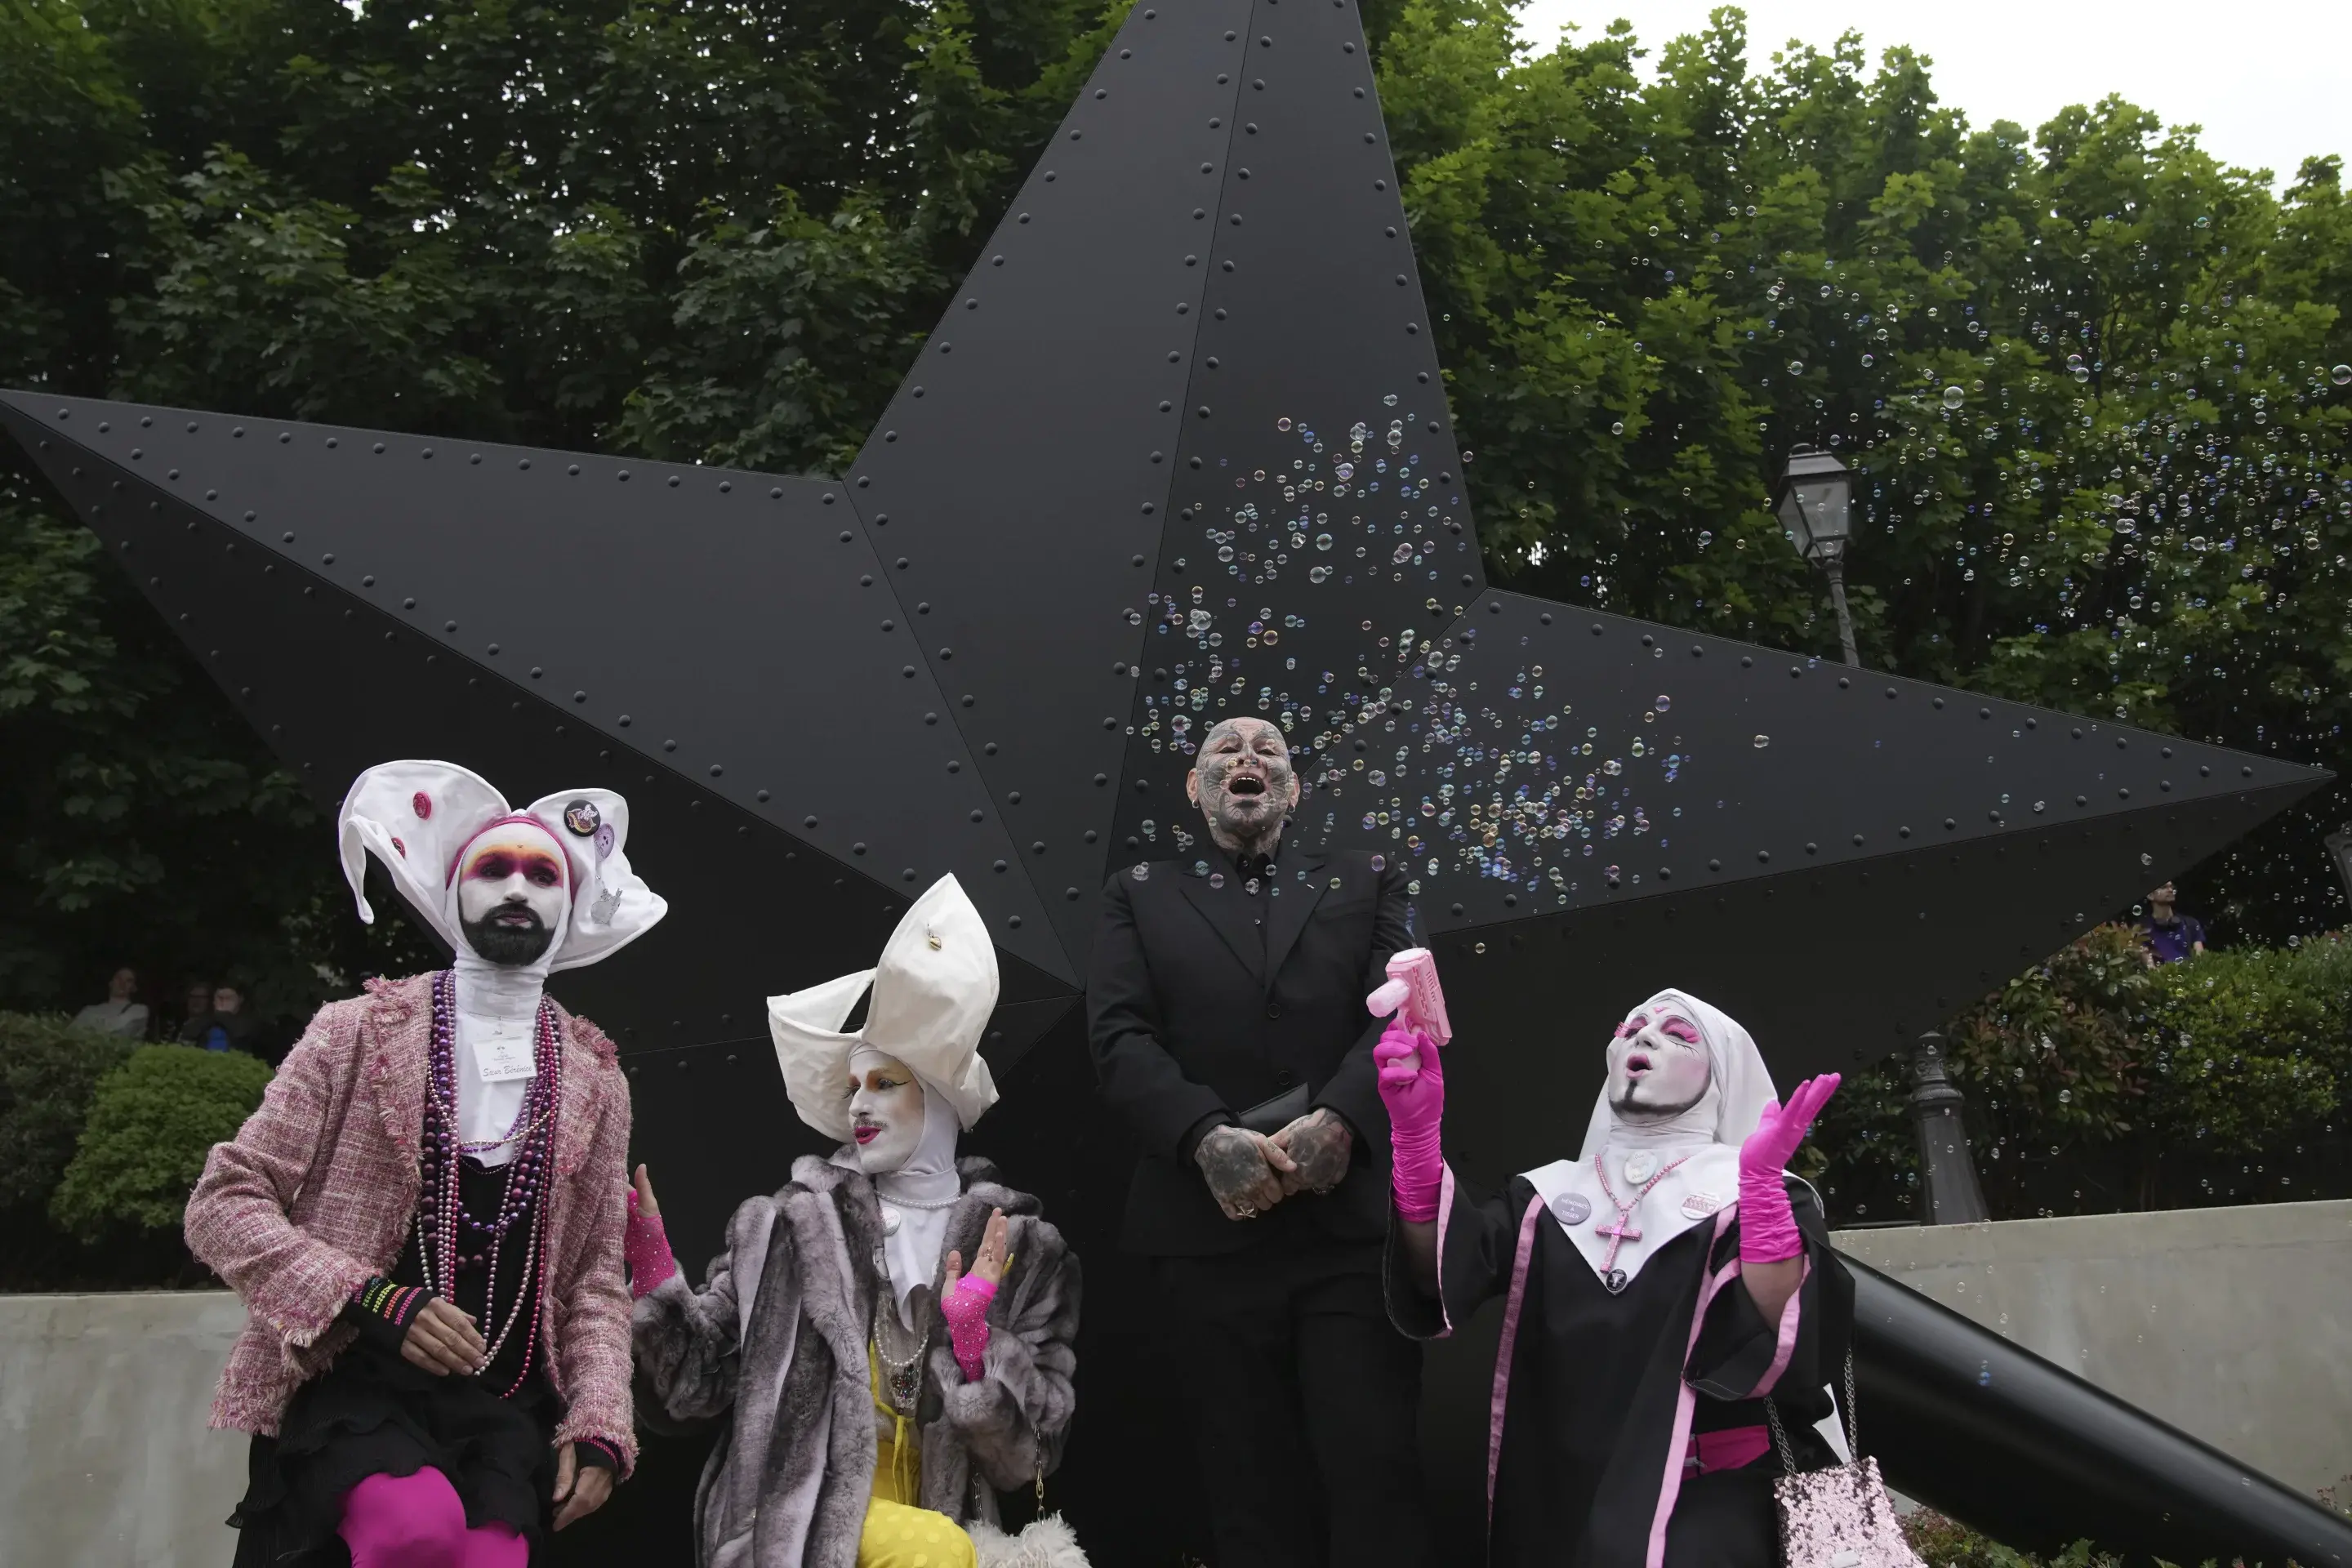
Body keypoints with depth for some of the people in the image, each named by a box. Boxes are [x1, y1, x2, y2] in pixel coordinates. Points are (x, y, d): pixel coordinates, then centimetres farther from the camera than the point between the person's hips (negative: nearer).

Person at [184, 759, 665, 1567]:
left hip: (504, 1402, 3)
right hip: (351, 1379, -2)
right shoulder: (359, 1032, 1)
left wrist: (598, 1427, -2)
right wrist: (378, 1303, -15)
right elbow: (222, 1205, -2)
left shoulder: (595, 1080, 9)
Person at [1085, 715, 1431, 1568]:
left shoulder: (1368, 882, 16)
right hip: (1212, 1229, 0)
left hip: (1354, 1223, 0)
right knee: (1252, 1490, 6)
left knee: (1374, 1472, -3)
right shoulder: (1140, 895, 14)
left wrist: (1340, 1120, -17)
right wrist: (1205, 1136, -18)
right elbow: (1120, 1036, 0)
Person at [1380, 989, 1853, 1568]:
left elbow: (1781, 1337, -12)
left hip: (1701, 1504, -3)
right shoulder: (1552, 1192, 12)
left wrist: (1762, 1178, -22)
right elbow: (1436, 1278, -5)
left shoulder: (1763, 1194, 5)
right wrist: (1417, 1127, -19)